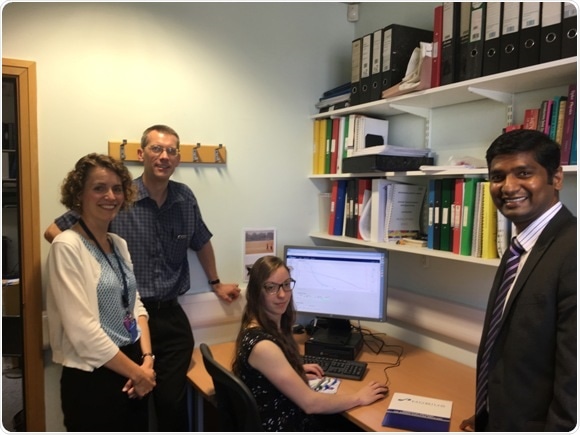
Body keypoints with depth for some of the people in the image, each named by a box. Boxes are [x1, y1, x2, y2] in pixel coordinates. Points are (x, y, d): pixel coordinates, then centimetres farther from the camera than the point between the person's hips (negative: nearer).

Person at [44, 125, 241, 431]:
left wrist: (215, 283, 28)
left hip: (172, 316, 3)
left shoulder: (185, 198, 3)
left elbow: (201, 242, 20)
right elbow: (54, 231, -4)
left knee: (173, 402, 8)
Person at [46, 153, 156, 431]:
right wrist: (137, 372, -12)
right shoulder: (67, 247, -16)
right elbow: (83, 331, -21)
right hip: (92, 379, -7)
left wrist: (147, 360, -4)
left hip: (132, 371, 7)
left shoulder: (119, 244, 7)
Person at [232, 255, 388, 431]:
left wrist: (295, 369, 7)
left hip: (286, 417, 8)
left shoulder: (271, 326, -2)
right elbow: (309, 403, -24)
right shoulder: (262, 344, -30)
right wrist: (359, 397, -13)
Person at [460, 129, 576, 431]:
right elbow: (507, 350, 9)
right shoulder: (522, 246, 5)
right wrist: (488, 413, 12)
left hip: (535, 424, -8)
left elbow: (573, 374, -26)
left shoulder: (572, 250, -25)